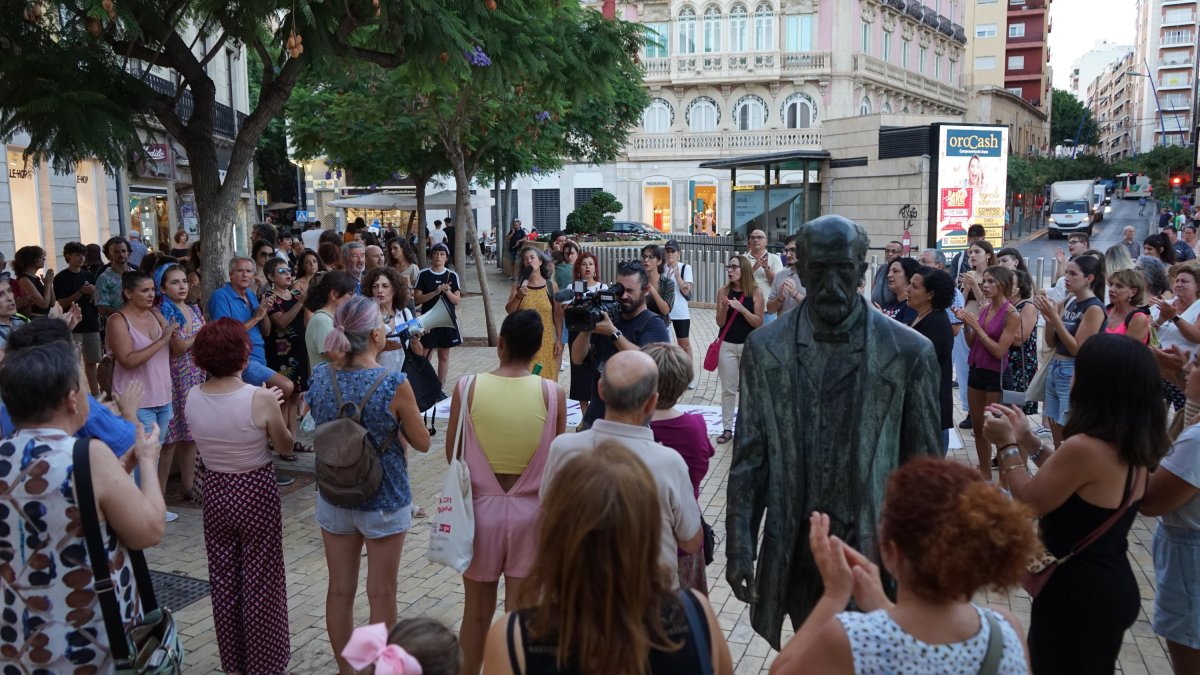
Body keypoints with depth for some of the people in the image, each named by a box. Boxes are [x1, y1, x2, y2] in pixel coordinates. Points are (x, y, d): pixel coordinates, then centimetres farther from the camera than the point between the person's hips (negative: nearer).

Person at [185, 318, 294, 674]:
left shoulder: (192, 398, -7)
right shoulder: (260, 398, -21)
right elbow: (285, 446, -7)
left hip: (215, 492, 4)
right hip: (256, 493, -4)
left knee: (224, 582, 18)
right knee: (260, 583, 10)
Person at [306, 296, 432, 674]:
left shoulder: (319, 378, -8)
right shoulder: (394, 385, -22)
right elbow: (422, 443, -10)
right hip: (384, 501, -4)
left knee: (340, 590, 18)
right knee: (381, 594, 12)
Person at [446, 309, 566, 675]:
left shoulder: (467, 388, -12)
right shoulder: (552, 393, -13)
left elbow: (452, 454, -1)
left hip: (480, 506, 1)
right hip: (530, 509, 0)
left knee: (477, 609, 17)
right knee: (520, 611, 13)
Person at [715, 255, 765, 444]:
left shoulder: (756, 292, -6)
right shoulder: (723, 291, 0)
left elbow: (759, 323, -7)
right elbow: (720, 323, 1)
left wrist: (741, 308, -18)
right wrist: (724, 308, -19)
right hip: (727, 345, 2)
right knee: (728, 389, 5)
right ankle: (727, 429, 12)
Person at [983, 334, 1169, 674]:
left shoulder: (1084, 447, -29)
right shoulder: (1132, 444, 0)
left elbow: (1030, 502, -16)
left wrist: (1007, 444, -6)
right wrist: (1027, 439, 11)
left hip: (1076, 592, -9)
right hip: (1113, 586, 9)